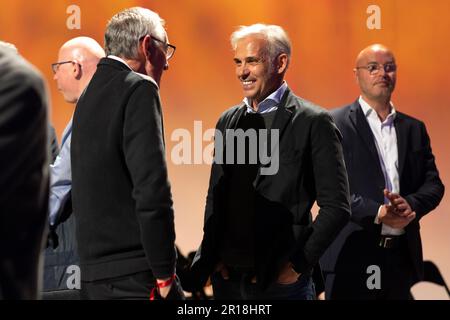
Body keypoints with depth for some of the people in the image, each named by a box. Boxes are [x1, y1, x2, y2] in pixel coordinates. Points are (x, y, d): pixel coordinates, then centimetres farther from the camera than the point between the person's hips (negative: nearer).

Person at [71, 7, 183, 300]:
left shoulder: (91, 93, 15)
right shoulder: (139, 89, -10)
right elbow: (152, 188, -19)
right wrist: (165, 274, -13)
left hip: (93, 273, 9)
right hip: (134, 275, -9)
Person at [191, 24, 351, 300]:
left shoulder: (313, 122, -5)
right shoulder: (228, 121, 12)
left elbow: (336, 207, -7)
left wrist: (299, 264, -10)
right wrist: (213, 257, 6)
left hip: (281, 280, -5)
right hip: (226, 276, 5)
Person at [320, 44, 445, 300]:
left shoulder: (414, 128, 16)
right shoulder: (335, 124, 0)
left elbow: (433, 183, 10)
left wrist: (411, 205, -12)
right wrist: (377, 212, -19)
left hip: (401, 256, 5)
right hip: (351, 256, -5)